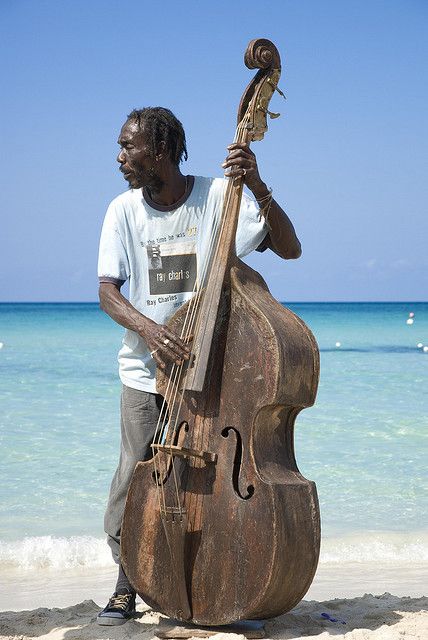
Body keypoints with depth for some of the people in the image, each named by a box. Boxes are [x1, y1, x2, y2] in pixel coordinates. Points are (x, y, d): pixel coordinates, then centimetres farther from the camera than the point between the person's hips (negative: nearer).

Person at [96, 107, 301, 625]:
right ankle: (126, 586, 12)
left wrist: (258, 189, -26)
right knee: (135, 475, -3)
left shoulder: (217, 197, -7)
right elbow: (107, 292, -6)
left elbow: (289, 249, -12)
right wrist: (147, 328, -26)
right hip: (145, 369, 1)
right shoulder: (124, 211, -1)